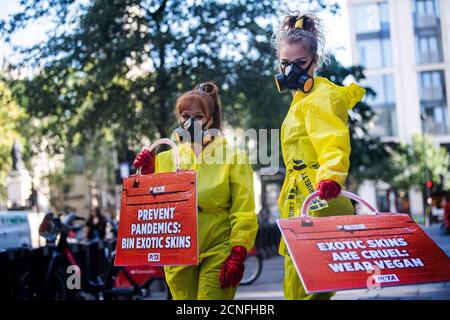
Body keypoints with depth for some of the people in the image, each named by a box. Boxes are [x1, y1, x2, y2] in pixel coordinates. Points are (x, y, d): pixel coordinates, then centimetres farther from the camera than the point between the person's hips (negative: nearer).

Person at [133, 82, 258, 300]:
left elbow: (243, 213, -4)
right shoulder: (166, 159, 9)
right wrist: (147, 176, -1)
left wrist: (237, 255, -13)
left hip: (218, 252, -3)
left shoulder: (232, 157, 0)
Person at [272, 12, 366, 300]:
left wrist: (330, 177, -43)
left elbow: (334, 142, -25)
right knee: (312, 289, 13)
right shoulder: (303, 100, 23)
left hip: (317, 211, -10)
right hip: (305, 212, 10)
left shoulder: (320, 97, -7)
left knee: (300, 291, -12)